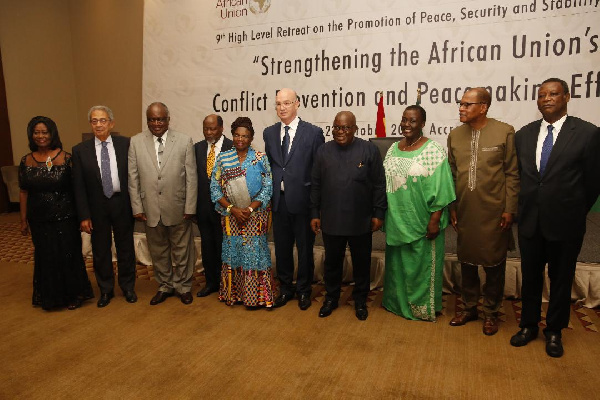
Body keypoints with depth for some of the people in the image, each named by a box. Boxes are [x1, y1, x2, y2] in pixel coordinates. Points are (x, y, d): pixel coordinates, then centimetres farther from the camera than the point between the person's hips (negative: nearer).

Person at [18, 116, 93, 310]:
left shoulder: (66, 158, -7)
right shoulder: (26, 161, 3)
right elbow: (23, 192, 6)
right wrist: (23, 220, 7)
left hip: (65, 217, -2)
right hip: (39, 219, 3)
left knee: (68, 255, 7)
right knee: (45, 257, 12)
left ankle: (73, 294, 25)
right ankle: (49, 296, 30)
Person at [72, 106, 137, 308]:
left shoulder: (126, 144, -4)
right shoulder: (80, 150, -3)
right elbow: (78, 186, -2)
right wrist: (84, 215, -5)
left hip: (122, 204, 0)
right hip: (96, 207, 1)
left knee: (125, 247, 12)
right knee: (100, 250, 13)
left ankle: (128, 287, 32)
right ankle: (106, 289, 32)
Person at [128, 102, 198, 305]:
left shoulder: (184, 141, -4)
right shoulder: (136, 142, 1)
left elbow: (191, 177, -4)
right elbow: (133, 178, 3)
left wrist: (190, 207, -7)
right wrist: (137, 207, -1)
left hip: (178, 208, -2)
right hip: (150, 209, 2)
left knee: (182, 250, 11)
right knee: (158, 251, 16)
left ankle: (183, 286, 31)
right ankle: (165, 286, 34)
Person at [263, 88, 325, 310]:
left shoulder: (313, 133, -6)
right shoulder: (269, 133, 7)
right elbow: (269, 165, 12)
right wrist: (270, 194, 5)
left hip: (302, 200, -4)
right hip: (278, 200, 4)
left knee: (305, 248, 11)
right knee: (282, 247, 15)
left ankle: (303, 290, 30)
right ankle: (285, 288, 33)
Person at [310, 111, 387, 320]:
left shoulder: (369, 150, -4)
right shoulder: (324, 150, 4)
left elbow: (379, 185, -2)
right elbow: (316, 185, 7)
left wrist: (378, 214, -4)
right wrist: (315, 214, 5)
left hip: (361, 221, -1)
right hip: (331, 221, 2)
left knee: (361, 262, 13)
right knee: (332, 262, 15)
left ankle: (360, 300, 32)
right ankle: (331, 298, 33)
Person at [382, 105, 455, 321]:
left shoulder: (433, 150, -11)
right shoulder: (393, 149, 6)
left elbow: (440, 189, -14)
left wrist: (434, 220, -17)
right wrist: (382, 214, 9)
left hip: (421, 222, -5)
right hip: (396, 221, 6)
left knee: (421, 264, 8)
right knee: (397, 262, 18)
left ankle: (423, 307, 27)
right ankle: (398, 301, 37)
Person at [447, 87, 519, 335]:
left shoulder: (504, 132, -6)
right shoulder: (455, 135, 4)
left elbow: (512, 173, -4)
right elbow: (451, 174, 8)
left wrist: (510, 208, -7)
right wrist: (451, 207, 7)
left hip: (494, 212, -3)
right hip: (464, 212, 4)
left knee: (494, 264, 9)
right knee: (466, 261, 14)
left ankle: (491, 312, 27)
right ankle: (469, 308, 31)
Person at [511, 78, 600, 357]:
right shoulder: (523, 134, 4)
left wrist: (575, 213, 4)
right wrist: (525, 209, 8)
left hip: (565, 224, -3)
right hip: (530, 222, 3)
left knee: (561, 279, 13)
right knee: (530, 276, 15)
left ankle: (554, 331, 32)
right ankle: (529, 325, 33)